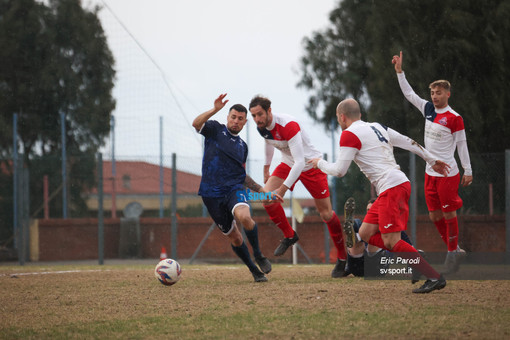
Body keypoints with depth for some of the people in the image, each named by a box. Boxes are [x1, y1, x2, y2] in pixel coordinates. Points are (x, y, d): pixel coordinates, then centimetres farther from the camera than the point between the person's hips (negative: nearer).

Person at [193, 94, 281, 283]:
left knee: (244, 217, -32)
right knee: (234, 237, 2)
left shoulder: (242, 146, 18)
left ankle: (258, 255, -10)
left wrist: (262, 189, 19)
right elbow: (196, 124, -16)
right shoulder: (215, 130, 6)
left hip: (234, 189, 1)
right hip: (212, 193, -1)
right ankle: (254, 271, 20)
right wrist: (215, 109, -28)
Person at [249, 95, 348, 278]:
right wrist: (266, 168, 25)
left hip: (310, 165, -6)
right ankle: (289, 235, 4)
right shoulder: (262, 127, -10)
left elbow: (300, 162, -38)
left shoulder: (289, 125, -35)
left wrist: (282, 189, -42)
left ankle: (343, 257, 12)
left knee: (326, 214, -4)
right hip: (289, 164, 7)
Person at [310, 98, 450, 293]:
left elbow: (339, 171, -5)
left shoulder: (349, 135, -5)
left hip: (391, 187, -9)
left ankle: (434, 277, -16)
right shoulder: (377, 127, 19)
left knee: (391, 241, -12)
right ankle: (415, 259, 1)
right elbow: (409, 143, 22)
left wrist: (320, 163, 15)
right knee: (365, 235, 8)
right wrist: (432, 161, 33)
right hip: (400, 183, 9)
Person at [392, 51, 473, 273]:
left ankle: (453, 252, 8)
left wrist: (468, 171, -5)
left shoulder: (454, 118, -10)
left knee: (449, 213, -2)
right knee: (434, 215, 7)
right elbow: (408, 93, 15)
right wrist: (399, 71, 9)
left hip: (448, 173, -7)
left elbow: (462, 144, -6)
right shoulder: (428, 109, 7)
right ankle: (454, 250, 18)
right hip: (431, 173, 7)